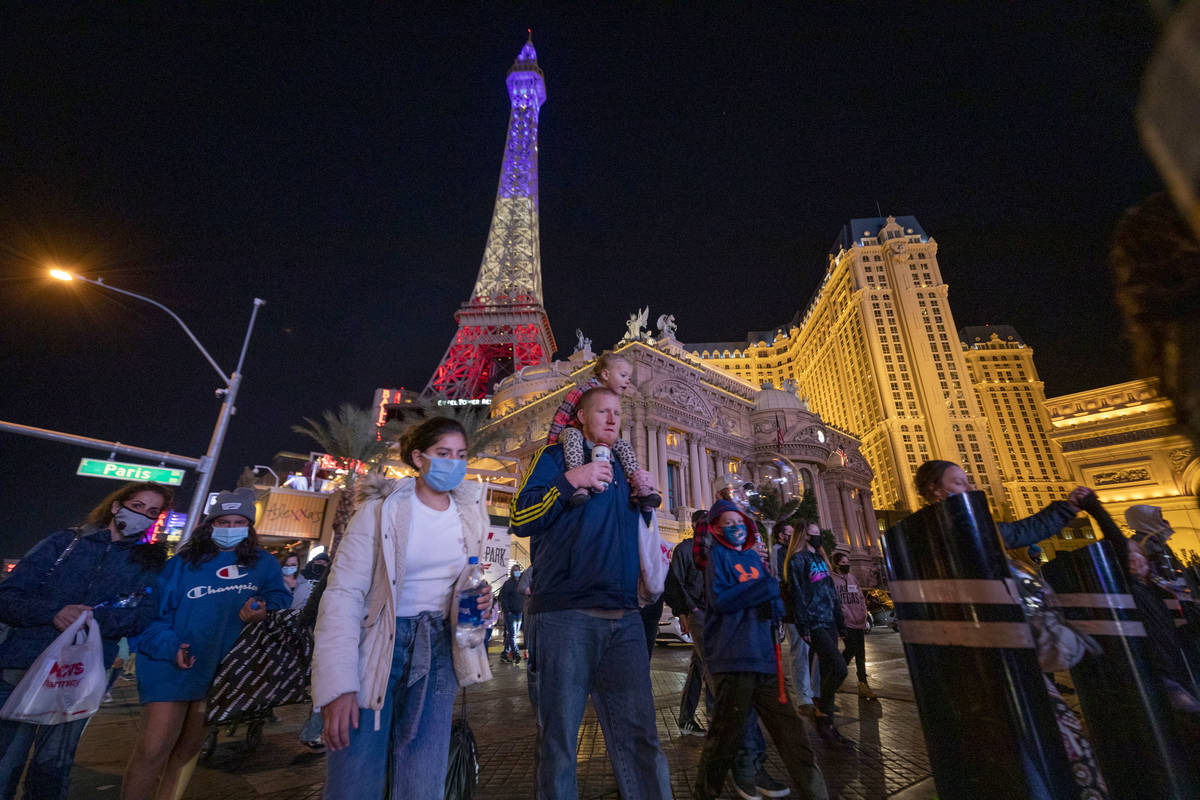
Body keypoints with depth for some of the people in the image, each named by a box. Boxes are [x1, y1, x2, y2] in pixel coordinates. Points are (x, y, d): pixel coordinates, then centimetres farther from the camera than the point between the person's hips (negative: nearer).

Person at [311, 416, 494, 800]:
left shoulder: (471, 513, 3)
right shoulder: (381, 510, -10)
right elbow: (343, 595, -13)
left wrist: (480, 599, -8)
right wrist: (337, 686, -19)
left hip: (438, 650, 4)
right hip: (377, 647, -3)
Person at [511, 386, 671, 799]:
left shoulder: (624, 470, 21)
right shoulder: (555, 456, 5)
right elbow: (520, 518, -5)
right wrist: (570, 481, -15)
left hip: (624, 618, 5)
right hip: (566, 614, -4)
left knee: (638, 733, 6)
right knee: (559, 736, 4)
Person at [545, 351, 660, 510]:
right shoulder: (582, 391, -16)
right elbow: (561, 416, -14)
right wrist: (551, 444, -14)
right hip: (571, 431, -6)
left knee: (624, 445, -12)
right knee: (574, 435, -40)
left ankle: (640, 487, -22)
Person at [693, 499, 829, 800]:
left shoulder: (754, 556, 16)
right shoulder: (718, 555, -2)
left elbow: (776, 605, 19)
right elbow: (720, 599, -15)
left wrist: (776, 603, -5)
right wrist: (766, 588, -15)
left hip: (764, 656, 6)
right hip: (733, 658, -6)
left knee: (792, 731, 7)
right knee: (728, 733, 4)